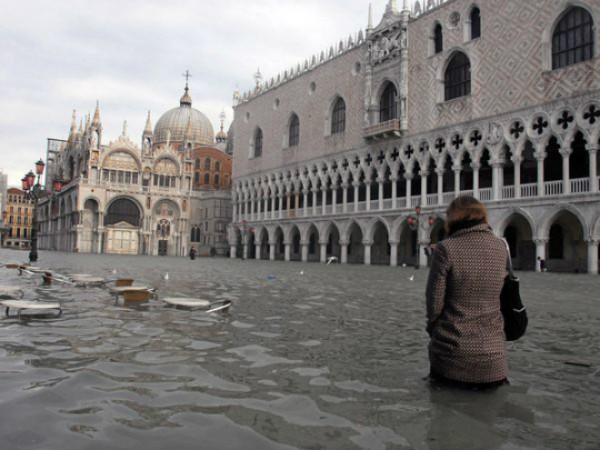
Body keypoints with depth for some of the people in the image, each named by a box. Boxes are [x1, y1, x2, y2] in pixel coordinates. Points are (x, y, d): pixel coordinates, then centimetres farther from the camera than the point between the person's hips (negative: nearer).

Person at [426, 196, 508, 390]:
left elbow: (435, 302, -8)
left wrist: (433, 329, 9)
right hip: (493, 354, 3)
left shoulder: (446, 248, -12)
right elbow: (503, 297, 11)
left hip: (452, 351, -3)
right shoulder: (501, 248, 2)